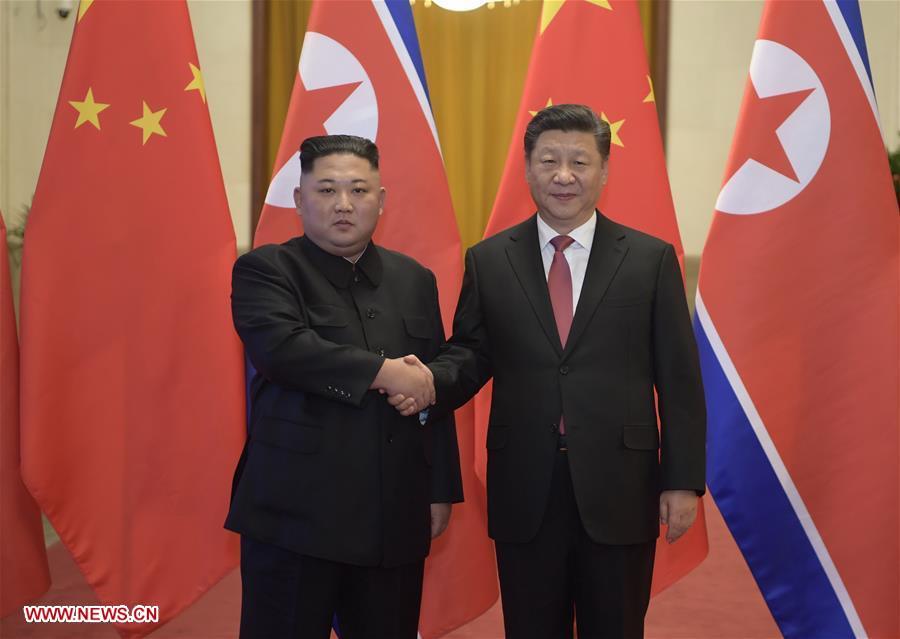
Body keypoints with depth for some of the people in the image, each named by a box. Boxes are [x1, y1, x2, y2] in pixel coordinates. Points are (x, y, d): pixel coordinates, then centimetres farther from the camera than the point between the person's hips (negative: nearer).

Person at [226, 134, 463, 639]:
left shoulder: (415, 280, 12)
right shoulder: (265, 270, -2)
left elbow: (436, 392, 13)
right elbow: (281, 347, -22)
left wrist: (441, 490, 10)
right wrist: (383, 372, -20)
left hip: (396, 518, 4)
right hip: (295, 515, -4)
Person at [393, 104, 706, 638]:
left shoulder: (651, 259, 1)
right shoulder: (488, 261, 6)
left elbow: (679, 380, 0)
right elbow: (471, 353, 7)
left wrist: (683, 480, -3)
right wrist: (430, 382, -16)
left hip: (619, 491, -1)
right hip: (524, 492, 1)